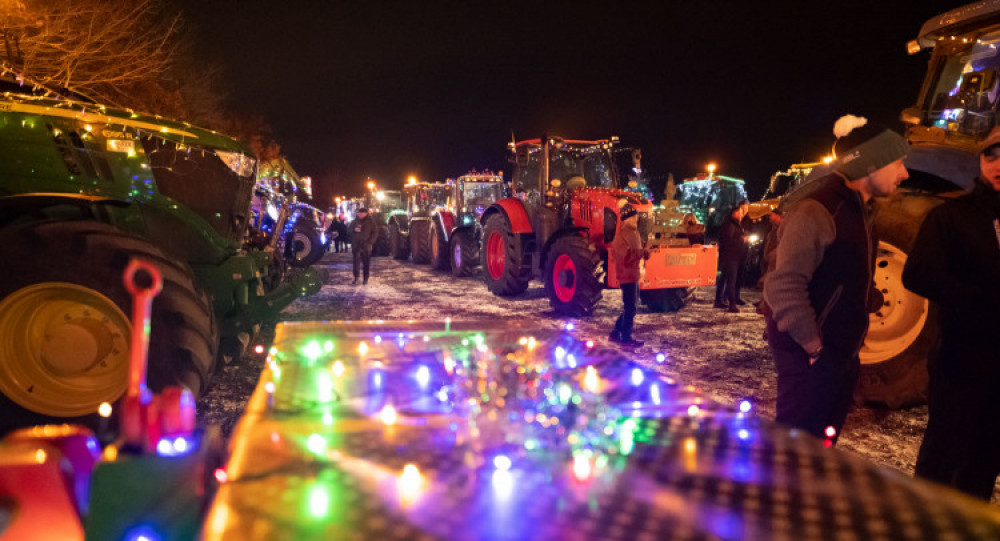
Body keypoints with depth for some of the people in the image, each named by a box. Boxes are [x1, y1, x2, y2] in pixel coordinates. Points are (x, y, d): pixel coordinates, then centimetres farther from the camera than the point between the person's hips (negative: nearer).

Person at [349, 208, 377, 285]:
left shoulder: (370, 222, 2)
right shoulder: (355, 221, 9)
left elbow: (375, 232, 3)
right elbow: (349, 230, 15)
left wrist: (370, 242, -7)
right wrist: (354, 229, -8)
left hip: (366, 246, -2)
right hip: (356, 246, 2)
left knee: (366, 263, 4)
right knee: (356, 262, -2)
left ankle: (366, 278, 14)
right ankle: (356, 278, 0)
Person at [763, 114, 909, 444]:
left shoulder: (857, 212, 14)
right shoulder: (816, 211, -18)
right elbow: (783, 286, -25)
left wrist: (851, 344, 14)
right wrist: (813, 347, -20)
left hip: (840, 357, 10)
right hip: (810, 361, -10)